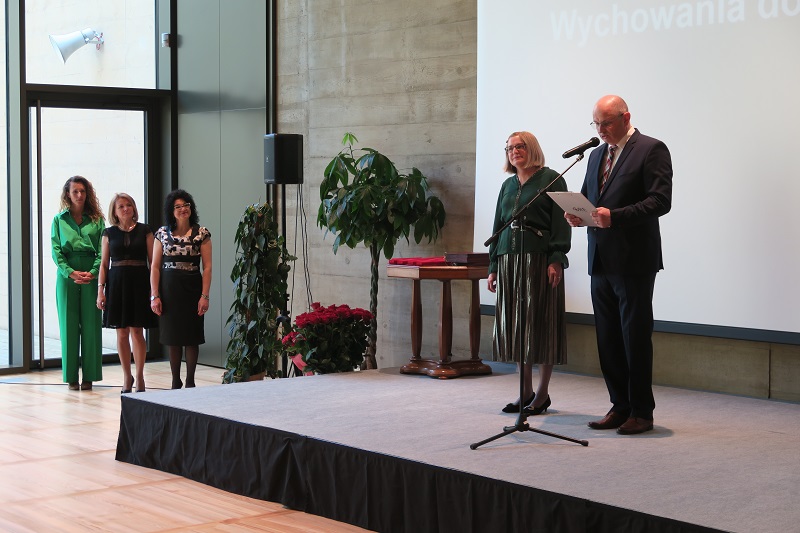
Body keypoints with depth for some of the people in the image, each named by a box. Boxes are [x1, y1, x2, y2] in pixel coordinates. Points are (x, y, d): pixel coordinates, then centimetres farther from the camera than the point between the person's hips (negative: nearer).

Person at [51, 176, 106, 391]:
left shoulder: (97, 220, 7)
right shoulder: (59, 220, 7)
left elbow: (103, 251, 0)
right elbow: (56, 251, 0)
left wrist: (93, 273, -15)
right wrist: (71, 273, -14)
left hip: (91, 276, 0)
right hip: (66, 276, 0)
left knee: (91, 325, 1)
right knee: (69, 325, 2)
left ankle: (89, 376, 6)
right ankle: (71, 377, 8)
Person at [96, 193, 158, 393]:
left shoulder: (144, 230, 3)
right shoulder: (109, 233, 7)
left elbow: (152, 261, 2)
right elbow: (104, 263, 7)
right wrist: (100, 290, -1)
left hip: (139, 283, -2)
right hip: (116, 283, 2)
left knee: (137, 332, -4)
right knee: (122, 333, 4)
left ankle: (139, 377, 6)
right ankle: (127, 377, 15)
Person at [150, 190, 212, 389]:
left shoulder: (202, 233, 0)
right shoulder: (162, 233, 4)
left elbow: (207, 267, -2)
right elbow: (155, 267, 3)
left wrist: (204, 296, -9)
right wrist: (155, 296, -4)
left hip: (191, 288, -1)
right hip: (168, 289, 1)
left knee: (191, 337, 3)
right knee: (172, 338, 6)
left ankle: (190, 381, 13)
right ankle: (175, 382, 15)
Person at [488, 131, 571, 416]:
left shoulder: (551, 180, 0)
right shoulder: (508, 186, 18)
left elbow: (561, 223, -7)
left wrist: (556, 260, -16)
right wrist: (493, 267, 14)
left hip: (539, 260, -6)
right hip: (509, 260, 6)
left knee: (541, 323, -3)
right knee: (515, 325, 5)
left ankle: (543, 393, 3)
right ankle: (526, 391, 13)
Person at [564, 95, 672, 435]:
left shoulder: (651, 150, -6)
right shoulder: (597, 154, 18)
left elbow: (661, 200, -15)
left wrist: (615, 216, -24)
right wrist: (577, 214, -1)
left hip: (633, 260, -7)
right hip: (601, 260, 7)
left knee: (635, 338, -3)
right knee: (608, 339, 10)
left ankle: (641, 413, 6)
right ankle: (620, 407, 18)